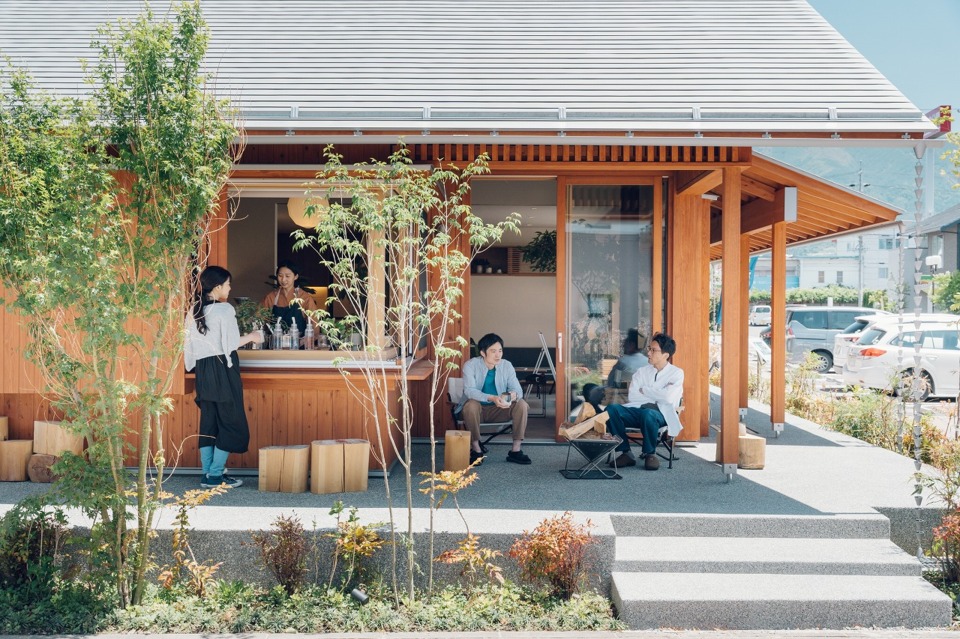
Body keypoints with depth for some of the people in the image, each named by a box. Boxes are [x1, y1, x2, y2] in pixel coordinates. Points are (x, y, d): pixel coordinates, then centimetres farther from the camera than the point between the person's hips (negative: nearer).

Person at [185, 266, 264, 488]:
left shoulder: (195, 310, 9)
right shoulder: (224, 309, -12)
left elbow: (191, 343, 11)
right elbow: (231, 344, -14)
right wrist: (251, 337, 2)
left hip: (203, 369, 7)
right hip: (223, 369, -7)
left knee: (208, 421, 12)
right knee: (231, 422, 1)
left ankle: (207, 473, 14)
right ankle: (215, 474, -1)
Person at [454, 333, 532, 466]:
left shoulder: (507, 366, -5)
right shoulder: (470, 365, -16)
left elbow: (517, 389, -12)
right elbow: (469, 390, -29)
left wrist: (513, 395, -39)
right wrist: (492, 398, -45)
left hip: (498, 409, 3)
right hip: (478, 408, -3)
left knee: (522, 405, -21)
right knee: (471, 405, -36)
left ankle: (516, 450, -15)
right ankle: (476, 449, -18)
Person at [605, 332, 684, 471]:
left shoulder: (676, 373, 7)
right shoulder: (642, 371, 18)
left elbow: (667, 397, -12)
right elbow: (631, 396, 3)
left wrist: (644, 390, -1)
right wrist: (655, 398, -6)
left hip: (660, 414, -4)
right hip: (637, 410, 4)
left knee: (647, 413, -40)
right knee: (611, 409, -25)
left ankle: (650, 453, -14)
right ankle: (626, 453, -17)